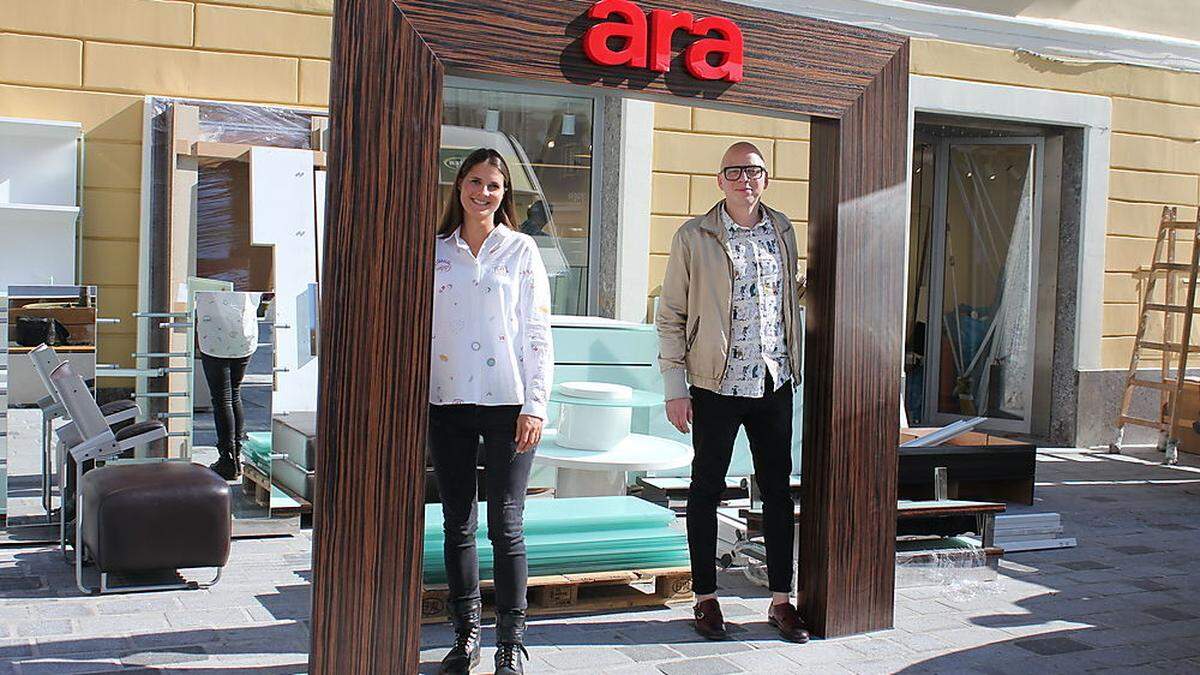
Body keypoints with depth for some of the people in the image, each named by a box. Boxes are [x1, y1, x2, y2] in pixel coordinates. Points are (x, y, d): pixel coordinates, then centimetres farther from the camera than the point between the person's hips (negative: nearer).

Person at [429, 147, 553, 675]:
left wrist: (534, 405, -8)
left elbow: (538, 333, 0)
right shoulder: (435, 251, 10)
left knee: (505, 523, -3)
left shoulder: (521, 250, 3)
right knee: (457, 524, 8)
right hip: (446, 404, 3)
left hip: (506, 404, -3)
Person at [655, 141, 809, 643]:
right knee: (707, 488, 6)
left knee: (777, 489, 8)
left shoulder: (781, 230, 9)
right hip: (717, 385, -4)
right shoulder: (693, 237, -4)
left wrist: (795, 368, 13)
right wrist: (675, 388, -8)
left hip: (774, 383, 4)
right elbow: (670, 317, -3)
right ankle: (706, 598, 18)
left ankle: (781, 600, 18)